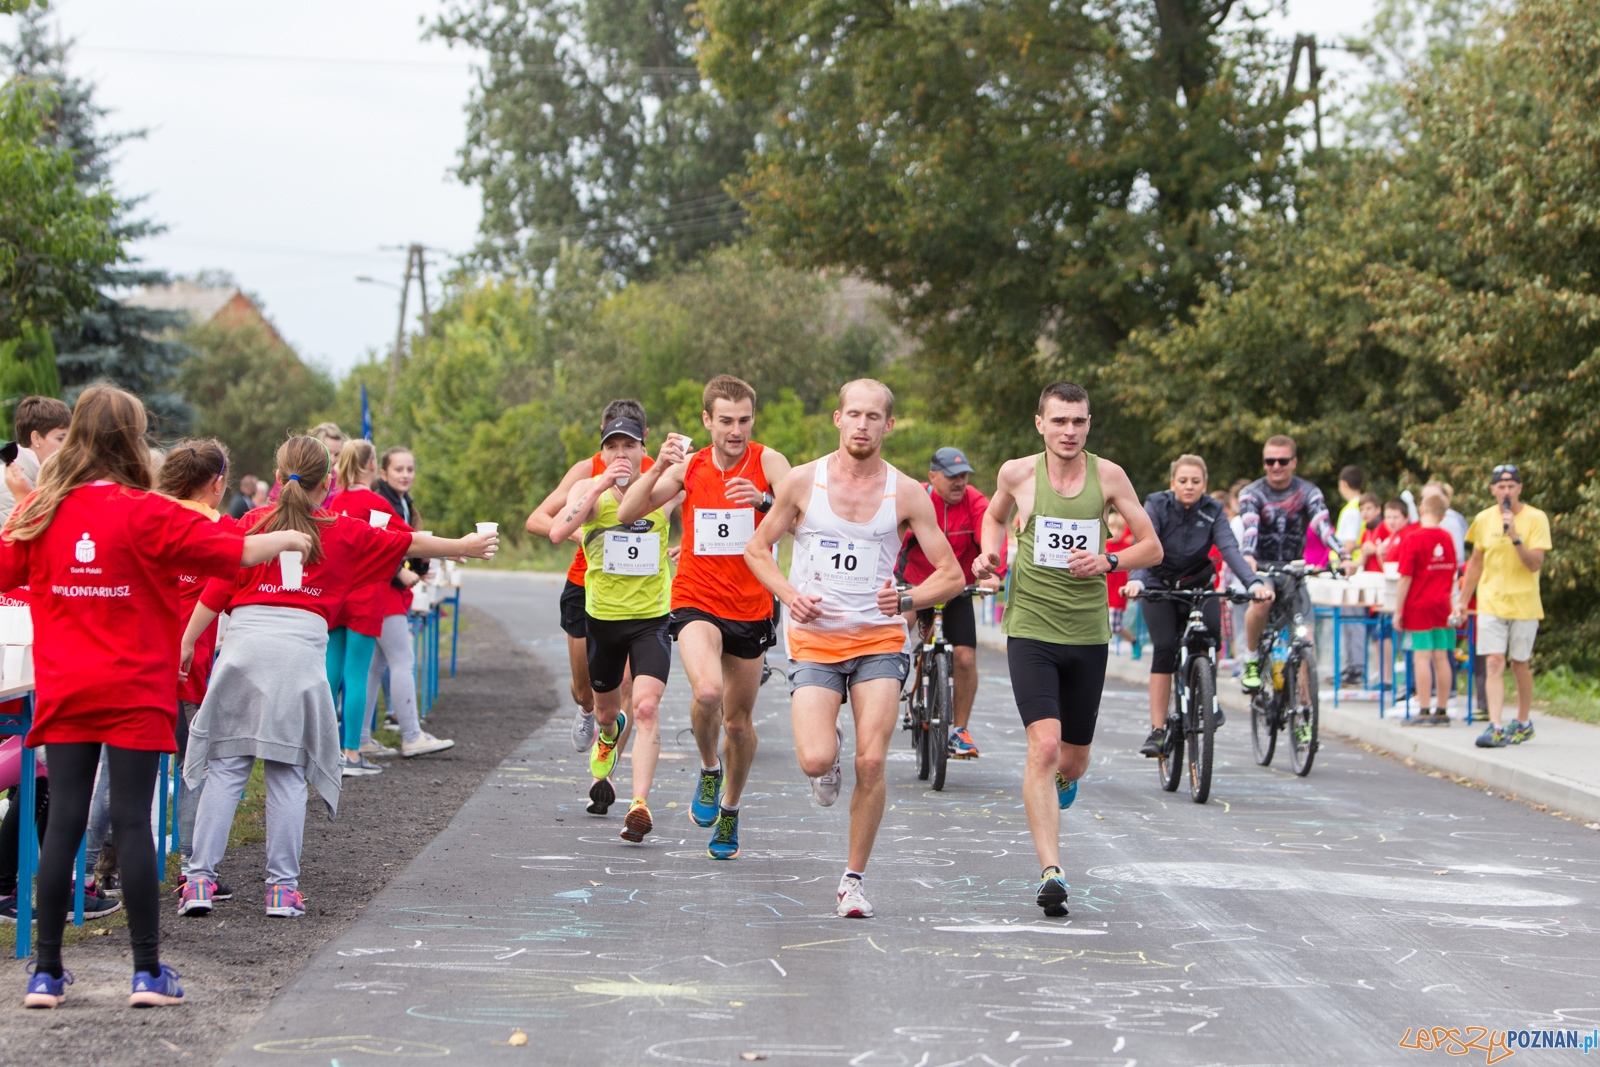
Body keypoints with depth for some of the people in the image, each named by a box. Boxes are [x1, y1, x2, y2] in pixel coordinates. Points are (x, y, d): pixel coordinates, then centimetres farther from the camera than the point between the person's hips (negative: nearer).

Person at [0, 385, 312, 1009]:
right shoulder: (144, 514, -10)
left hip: (64, 693, 3)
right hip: (133, 694, -3)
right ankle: (148, 972, 3)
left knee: (63, 822, 5)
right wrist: (285, 540, 12)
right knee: (133, 822, -1)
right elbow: (234, 550, -8)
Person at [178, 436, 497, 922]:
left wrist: (187, 643, 7)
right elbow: (407, 543, 25)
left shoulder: (252, 523, 12)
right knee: (287, 772, 6)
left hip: (245, 640, 0)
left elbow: (218, 587, 5)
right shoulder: (342, 531, 13)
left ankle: (200, 879, -2)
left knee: (226, 766, 3)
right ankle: (283, 886, 5)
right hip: (301, 646, 0)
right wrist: (464, 547, 39)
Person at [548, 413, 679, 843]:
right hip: (602, 616, 1)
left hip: (652, 617, -1)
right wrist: (600, 487, -31)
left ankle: (640, 803, -24)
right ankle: (607, 741, 53)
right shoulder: (589, 490, -6)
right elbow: (558, 532, -24)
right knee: (606, 712, 18)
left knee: (646, 708, -20)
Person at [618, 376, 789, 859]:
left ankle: (729, 807, 36)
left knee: (739, 721, 11)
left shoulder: (767, 462, -7)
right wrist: (659, 467, -23)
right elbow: (628, 513, -7)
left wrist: (765, 499, -44)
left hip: (751, 608, 0)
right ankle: (708, 770, 1)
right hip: (696, 601, 0)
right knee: (707, 690, -28)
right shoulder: (689, 467, 0)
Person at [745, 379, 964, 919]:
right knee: (815, 762, -18)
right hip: (815, 639, 0)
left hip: (879, 640, 0)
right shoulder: (803, 481, 0)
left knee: (871, 762, -12)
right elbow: (757, 548, 11)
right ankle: (831, 752, 22)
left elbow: (952, 575, 4)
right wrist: (789, 594, -7)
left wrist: (907, 599, -15)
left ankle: (854, 878, 5)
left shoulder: (907, 494, 0)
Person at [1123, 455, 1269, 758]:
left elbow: (1230, 550, -23)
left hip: (1198, 586, 1)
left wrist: (1254, 582, -41)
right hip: (1161, 587, -1)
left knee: (1211, 629, -28)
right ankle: (1157, 730, -15)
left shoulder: (1213, 512, -10)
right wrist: (1136, 580, -49)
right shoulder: (1157, 506, -15)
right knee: (1164, 649, -18)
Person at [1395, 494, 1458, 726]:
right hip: (1442, 606, 5)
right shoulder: (1447, 538, 6)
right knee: (1441, 657, 7)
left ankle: (1423, 713, -7)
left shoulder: (1414, 538, -11)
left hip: (1419, 605, -5)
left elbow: (1405, 578, -13)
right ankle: (1442, 711, 10)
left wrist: (1398, 611, -8)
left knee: (1422, 656, -5)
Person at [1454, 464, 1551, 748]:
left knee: (1520, 664, 7)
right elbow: (1476, 562, 14)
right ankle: (1494, 727, -15)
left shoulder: (1536, 519, -6)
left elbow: (1535, 564, -12)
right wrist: (1463, 600, 14)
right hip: (1491, 604, 2)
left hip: (1524, 604, -2)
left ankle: (1523, 723, 25)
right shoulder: (1484, 519, 4)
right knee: (1494, 663, -9)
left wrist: (1515, 537, -25)